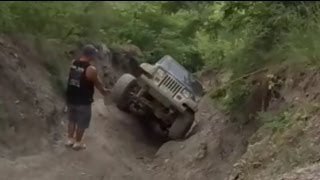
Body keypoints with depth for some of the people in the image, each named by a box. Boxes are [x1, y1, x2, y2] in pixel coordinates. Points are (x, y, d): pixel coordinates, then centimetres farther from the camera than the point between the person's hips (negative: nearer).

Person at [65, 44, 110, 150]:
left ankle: (70, 139, 35)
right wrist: (104, 91, 16)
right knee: (82, 123, 13)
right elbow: (97, 83, -7)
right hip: (83, 101, -6)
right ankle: (77, 143, 26)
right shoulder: (91, 69, -23)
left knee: (72, 119, 24)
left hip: (71, 98, 6)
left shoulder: (73, 63, -3)